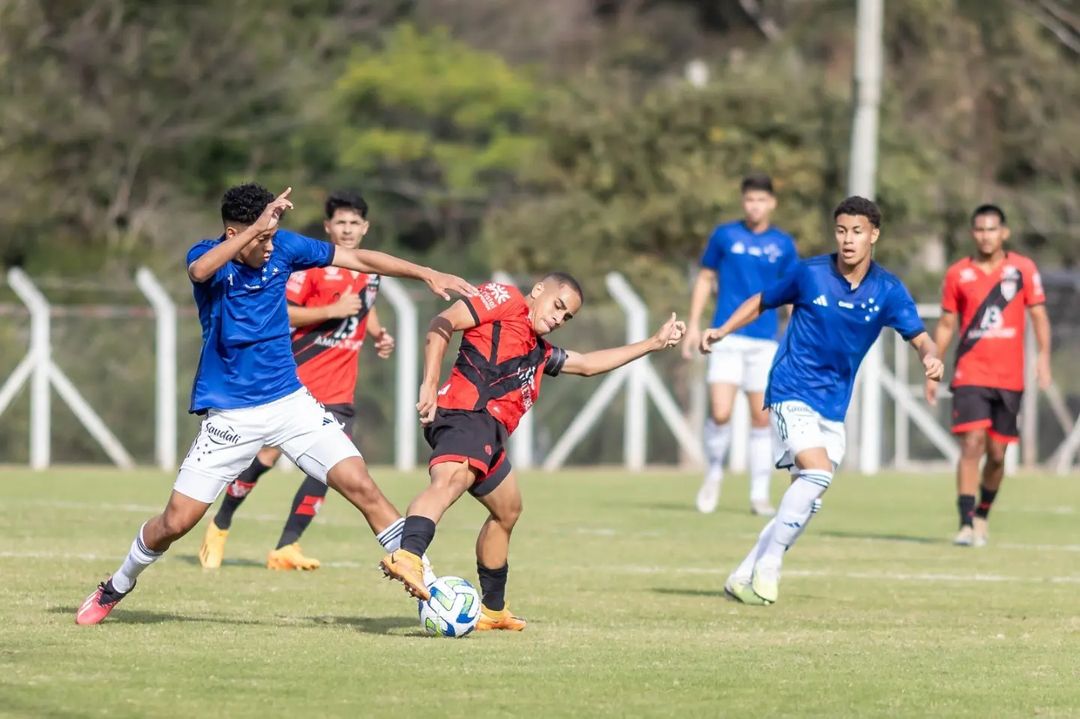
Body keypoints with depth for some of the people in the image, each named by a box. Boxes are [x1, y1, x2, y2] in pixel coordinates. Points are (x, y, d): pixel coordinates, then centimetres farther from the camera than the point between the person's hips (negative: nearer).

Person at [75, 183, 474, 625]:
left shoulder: (282, 248, -2)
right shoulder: (208, 256, -13)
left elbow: (359, 258, 6)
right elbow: (200, 271, -39)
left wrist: (427, 275, 2)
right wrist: (257, 227, -46)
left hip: (290, 402, 3)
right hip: (230, 415, -3)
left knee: (361, 486, -12)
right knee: (177, 521, -2)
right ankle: (117, 586, 24)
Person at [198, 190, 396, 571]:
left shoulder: (371, 271, 11)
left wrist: (379, 335, 11)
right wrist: (332, 311, -22)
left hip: (338, 387, 5)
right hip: (295, 378, -5)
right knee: (267, 456, -4)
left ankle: (286, 547, -3)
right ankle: (220, 526, 18)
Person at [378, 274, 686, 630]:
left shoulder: (540, 351, 32)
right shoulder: (504, 299, 7)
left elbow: (589, 363, 45)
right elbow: (442, 325, -5)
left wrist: (654, 343, 48)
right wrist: (430, 384, -16)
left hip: (489, 435, 10)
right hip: (466, 416, -10)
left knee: (507, 511, 28)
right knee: (451, 479, -36)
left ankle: (492, 609, 42)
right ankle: (407, 556, -62)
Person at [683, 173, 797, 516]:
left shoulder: (783, 245, 5)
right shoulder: (725, 236, 3)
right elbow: (705, 279, 10)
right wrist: (694, 326, 4)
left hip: (765, 341, 1)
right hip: (727, 337, -1)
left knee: (761, 418, 1)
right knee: (720, 413, -14)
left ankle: (759, 494, 9)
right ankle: (713, 475, 10)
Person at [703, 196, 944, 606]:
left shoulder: (887, 291, -3)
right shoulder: (809, 274, -8)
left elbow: (919, 337, -9)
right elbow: (762, 302, 7)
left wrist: (931, 358, -32)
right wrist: (721, 331, -5)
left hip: (833, 406, 5)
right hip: (792, 392, -5)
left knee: (806, 502, 6)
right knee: (818, 469, -25)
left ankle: (744, 578, 19)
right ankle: (767, 567, -15)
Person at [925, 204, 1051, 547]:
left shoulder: (1023, 269, 2)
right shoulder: (958, 274, 4)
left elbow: (1038, 315, 3)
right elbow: (946, 325, 10)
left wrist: (1043, 356, -11)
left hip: (1009, 377, 1)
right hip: (970, 374, -1)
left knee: (997, 452, 7)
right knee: (972, 443, -16)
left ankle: (983, 513, 30)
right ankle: (967, 523, -17)